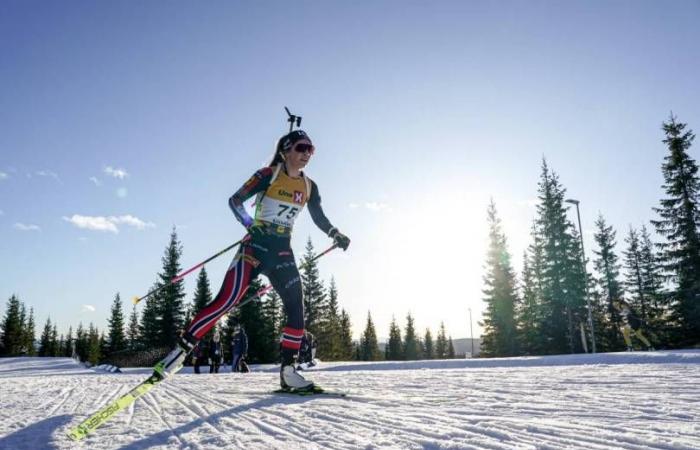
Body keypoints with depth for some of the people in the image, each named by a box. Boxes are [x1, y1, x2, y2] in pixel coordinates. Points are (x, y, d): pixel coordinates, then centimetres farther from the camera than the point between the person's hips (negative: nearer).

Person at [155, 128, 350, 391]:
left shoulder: (309, 187, 10)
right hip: (256, 245, -5)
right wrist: (251, 225, -23)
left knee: (296, 309, -3)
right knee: (227, 301, -16)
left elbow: (319, 218, 22)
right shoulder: (269, 175, -5)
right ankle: (181, 350, -7)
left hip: (283, 252, 5)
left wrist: (337, 235, 6)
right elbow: (235, 201, -7)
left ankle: (288, 371, 6)